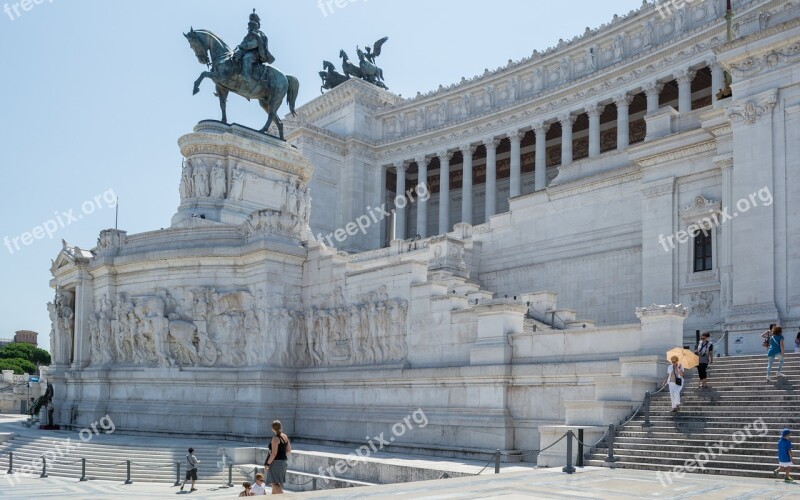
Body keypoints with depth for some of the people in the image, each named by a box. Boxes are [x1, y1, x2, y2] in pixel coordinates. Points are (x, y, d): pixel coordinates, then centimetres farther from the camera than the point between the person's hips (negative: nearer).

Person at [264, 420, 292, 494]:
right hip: (284, 461, 9)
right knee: (276, 483, 18)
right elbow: (289, 450, 13)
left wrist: (267, 464, -15)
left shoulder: (275, 438, -16)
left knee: (275, 483, -9)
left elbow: (274, 453, -20)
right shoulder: (285, 437, 8)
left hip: (276, 462, -9)